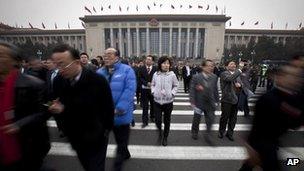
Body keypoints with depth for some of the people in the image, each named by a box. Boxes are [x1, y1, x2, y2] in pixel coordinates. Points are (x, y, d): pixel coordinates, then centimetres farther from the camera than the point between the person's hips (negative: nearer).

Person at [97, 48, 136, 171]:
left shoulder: (126, 70, -9)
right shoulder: (99, 72, 5)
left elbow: (130, 90, -19)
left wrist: (119, 109, -23)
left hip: (122, 113, -5)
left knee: (122, 139, 11)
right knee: (118, 138, 24)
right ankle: (125, 154, 50)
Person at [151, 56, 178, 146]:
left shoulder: (172, 74, -7)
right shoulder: (155, 74, -2)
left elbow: (175, 85, 6)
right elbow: (152, 84, 13)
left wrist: (172, 93, -7)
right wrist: (153, 92, -2)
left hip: (168, 101, -1)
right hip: (157, 101, 1)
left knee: (167, 121, 12)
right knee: (157, 120, -1)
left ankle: (165, 137, 35)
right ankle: (160, 131, 34)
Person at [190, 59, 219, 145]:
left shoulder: (214, 77, -1)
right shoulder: (196, 77, -14)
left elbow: (215, 89, 6)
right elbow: (192, 90, -13)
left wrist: (217, 100, 9)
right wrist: (192, 102, -16)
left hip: (210, 103, 3)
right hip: (199, 102, -2)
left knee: (210, 119, 7)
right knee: (196, 119, 15)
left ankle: (207, 135, 29)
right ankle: (194, 132, 41)